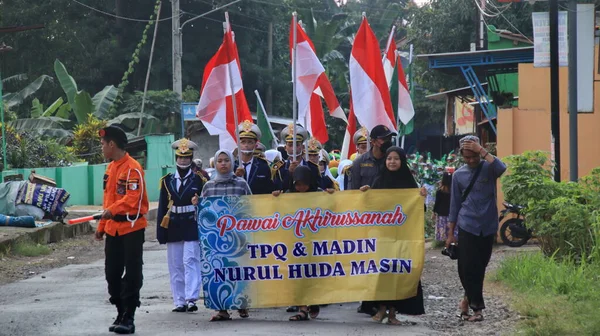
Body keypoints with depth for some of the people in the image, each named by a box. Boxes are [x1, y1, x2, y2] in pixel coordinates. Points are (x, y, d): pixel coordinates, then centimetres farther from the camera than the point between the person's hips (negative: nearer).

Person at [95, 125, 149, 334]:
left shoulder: (132, 168, -13)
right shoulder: (110, 168, 15)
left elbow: (133, 197, -24)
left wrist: (113, 210, -34)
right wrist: (101, 226, 20)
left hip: (131, 227, -9)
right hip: (113, 229, 9)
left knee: (132, 273, -5)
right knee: (112, 272, 10)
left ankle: (128, 318, -4)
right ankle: (121, 313, 20)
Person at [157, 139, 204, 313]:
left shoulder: (198, 179, 2)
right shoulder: (167, 181, 9)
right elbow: (162, 207, 7)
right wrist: (161, 231, 3)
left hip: (192, 227, -3)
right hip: (173, 228, 4)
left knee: (190, 261, -11)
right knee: (175, 266, 5)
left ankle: (191, 299, -14)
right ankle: (179, 302, 10)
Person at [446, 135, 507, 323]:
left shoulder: (488, 168, -1)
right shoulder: (459, 175, 5)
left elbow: (501, 168, -26)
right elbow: (455, 205, 9)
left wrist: (481, 151, -23)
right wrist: (450, 233, 8)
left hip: (488, 226, 0)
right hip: (467, 227, 0)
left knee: (480, 267, 7)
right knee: (467, 267, -7)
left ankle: (469, 299, 25)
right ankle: (477, 307, 2)